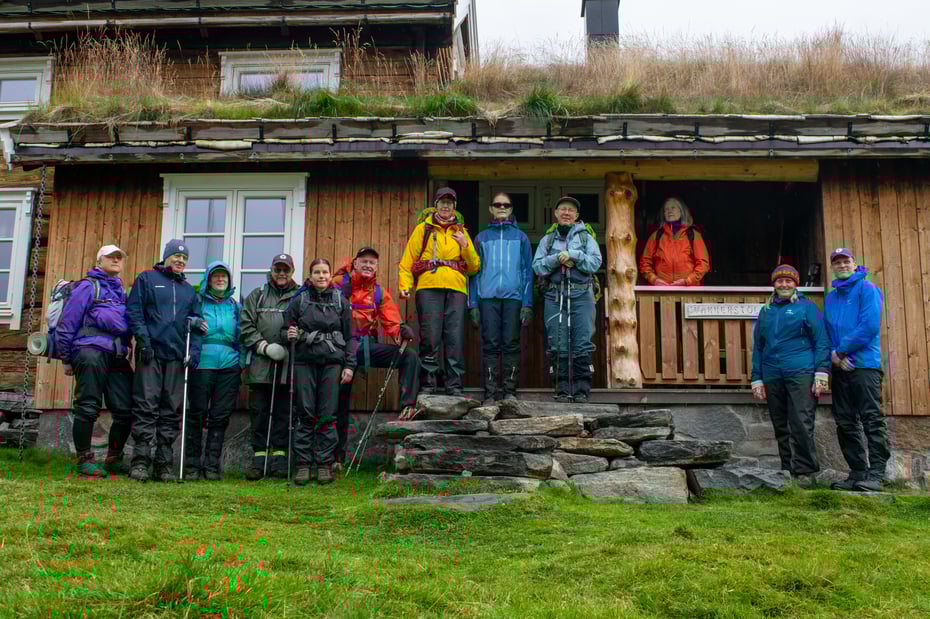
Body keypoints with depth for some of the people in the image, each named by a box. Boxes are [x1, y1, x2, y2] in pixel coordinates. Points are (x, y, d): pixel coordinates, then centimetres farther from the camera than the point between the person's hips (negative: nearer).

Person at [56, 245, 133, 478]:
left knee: (125, 410, 1)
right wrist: (67, 359, 1)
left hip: (117, 358, 6)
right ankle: (85, 460, 3)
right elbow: (66, 324, 1)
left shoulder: (121, 291, 25)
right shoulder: (88, 287, 5)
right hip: (91, 352, -6)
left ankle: (113, 459, 15)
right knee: (88, 408, -6)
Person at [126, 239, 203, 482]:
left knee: (171, 411, 2)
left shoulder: (189, 290, 21)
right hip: (151, 353, -4)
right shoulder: (146, 279, 9)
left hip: (177, 357, 4)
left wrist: (194, 351, 3)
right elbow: (134, 312, 1)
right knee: (146, 407, -7)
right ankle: (140, 461, -5)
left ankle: (164, 464, 6)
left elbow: (196, 323, 17)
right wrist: (143, 341, -11)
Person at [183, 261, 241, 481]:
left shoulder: (235, 306, 18)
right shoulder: (197, 302, 8)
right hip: (203, 363, -3)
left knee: (221, 416, 2)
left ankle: (212, 465, 9)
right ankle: (192, 465, 5)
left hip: (229, 365, 3)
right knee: (197, 415, -3)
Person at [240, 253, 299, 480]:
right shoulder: (256, 296, 15)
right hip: (260, 365, 1)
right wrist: (265, 347, -6)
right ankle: (259, 456, 8)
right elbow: (246, 328, 7)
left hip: (288, 366, -1)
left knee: (283, 412, 1)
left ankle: (280, 455, 8)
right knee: (259, 412, 3)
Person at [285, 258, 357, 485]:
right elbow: (287, 329, 13)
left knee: (327, 415, -1)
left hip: (332, 362, 0)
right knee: (305, 414, -1)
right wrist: (290, 336, -10)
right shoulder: (299, 300, 7)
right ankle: (303, 463, 5)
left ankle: (325, 464, 5)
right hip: (305, 361, 0)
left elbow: (350, 337, 9)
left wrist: (349, 365, 2)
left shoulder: (340, 301, 9)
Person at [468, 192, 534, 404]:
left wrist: (527, 304, -1)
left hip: (513, 297, 0)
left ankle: (510, 392, 1)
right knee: (490, 345, -4)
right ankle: (490, 393, -3)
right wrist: (473, 304, 2)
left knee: (511, 345, -2)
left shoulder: (520, 237, 15)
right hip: (488, 297, 0)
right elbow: (474, 271, 13)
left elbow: (528, 271, 10)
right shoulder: (482, 237, 17)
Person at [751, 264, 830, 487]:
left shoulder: (806, 307, 6)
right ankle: (788, 471, 16)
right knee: (781, 428, 8)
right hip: (773, 378, 5)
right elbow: (758, 348, 19)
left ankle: (805, 471, -2)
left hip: (801, 374, -5)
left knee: (801, 424, -10)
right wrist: (757, 380, 13)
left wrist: (821, 373, -10)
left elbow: (821, 341, 0)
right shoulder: (766, 311, 18)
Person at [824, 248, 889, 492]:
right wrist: (833, 354, -4)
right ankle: (857, 472, 15)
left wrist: (841, 350, -11)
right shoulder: (830, 297, 17)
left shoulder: (867, 288, -1)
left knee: (872, 419, -8)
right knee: (846, 423, 8)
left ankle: (876, 474, -7)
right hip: (840, 367, 7)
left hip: (864, 364, -7)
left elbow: (870, 325, -13)